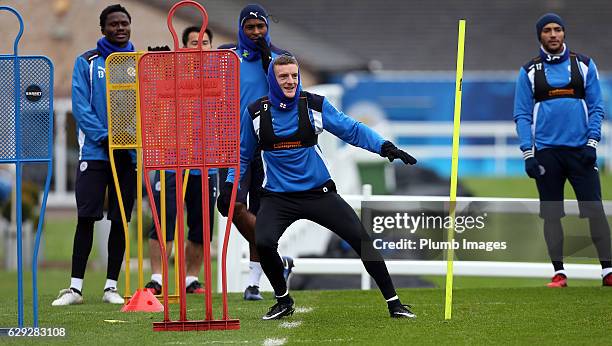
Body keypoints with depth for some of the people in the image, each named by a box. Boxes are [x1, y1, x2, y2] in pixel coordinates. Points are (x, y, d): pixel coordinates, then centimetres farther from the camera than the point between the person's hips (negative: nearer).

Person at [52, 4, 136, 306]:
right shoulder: (87, 63, 3)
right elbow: (80, 105, -5)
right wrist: (104, 137, -16)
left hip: (129, 154, 2)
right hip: (94, 152, -2)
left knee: (120, 219, 4)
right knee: (86, 217, -6)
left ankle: (111, 286, 10)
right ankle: (75, 287, -3)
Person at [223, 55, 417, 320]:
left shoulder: (315, 105, -3)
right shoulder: (255, 113, -1)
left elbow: (351, 129, -3)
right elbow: (243, 155, 12)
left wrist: (384, 147, -16)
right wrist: (230, 186, 1)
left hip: (319, 193, 0)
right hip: (277, 197, 0)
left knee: (361, 238, -8)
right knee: (263, 243, -25)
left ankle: (393, 302, 5)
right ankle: (283, 301, 3)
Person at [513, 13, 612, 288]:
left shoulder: (584, 65, 9)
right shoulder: (530, 71, 8)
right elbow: (522, 114, 6)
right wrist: (528, 153, -4)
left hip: (580, 150, 0)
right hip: (546, 152, 0)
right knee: (551, 213, 1)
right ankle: (559, 272, 6)